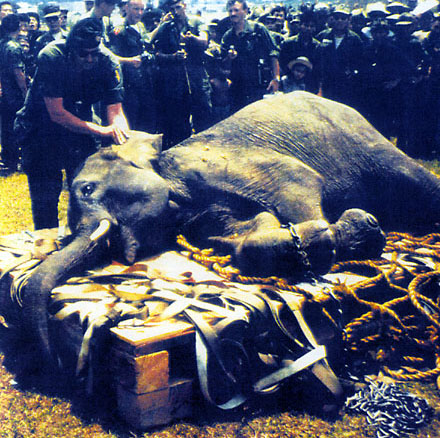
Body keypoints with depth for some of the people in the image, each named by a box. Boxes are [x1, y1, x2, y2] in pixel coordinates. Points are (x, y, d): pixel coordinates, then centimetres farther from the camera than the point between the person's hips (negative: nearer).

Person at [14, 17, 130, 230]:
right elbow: (56, 113, -29)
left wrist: (125, 141, -40)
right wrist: (100, 130, -35)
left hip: (80, 123, 3)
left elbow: (115, 109, -20)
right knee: (45, 196, -3)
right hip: (42, 127, -3)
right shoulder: (51, 57, -28)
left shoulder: (107, 61, -18)